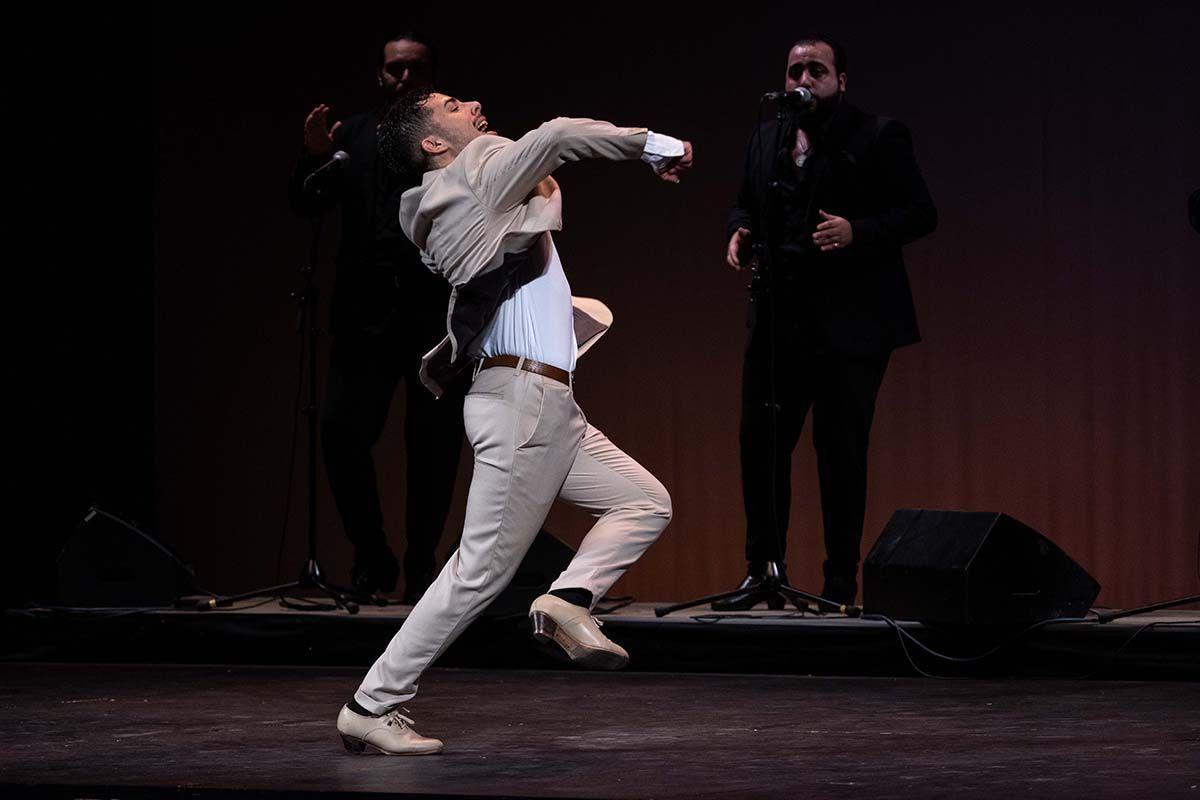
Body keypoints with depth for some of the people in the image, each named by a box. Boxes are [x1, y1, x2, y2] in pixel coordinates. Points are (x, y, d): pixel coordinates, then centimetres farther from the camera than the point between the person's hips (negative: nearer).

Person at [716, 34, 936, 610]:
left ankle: (840, 583, 5)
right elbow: (745, 204, 26)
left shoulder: (877, 137, -2)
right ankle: (763, 571, 15)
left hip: (849, 320, -5)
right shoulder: (766, 137, 15)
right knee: (759, 440, 4)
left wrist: (857, 231, -21)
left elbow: (920, 213, -6)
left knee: (840, 450, -1)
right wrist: (739, 233, 3)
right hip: (776, 318, 5)